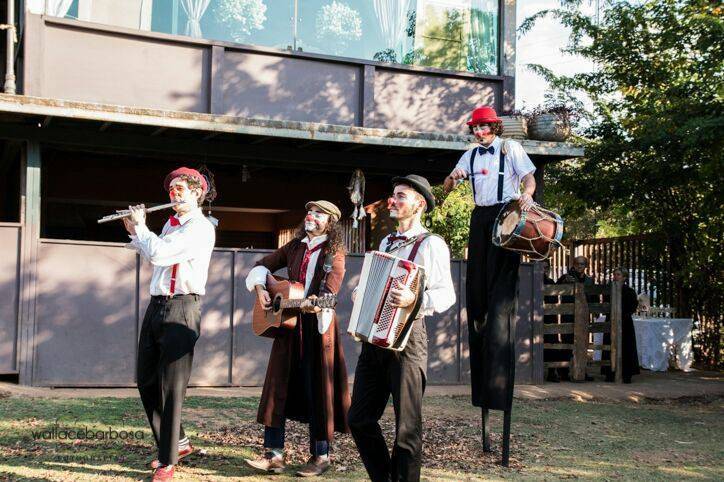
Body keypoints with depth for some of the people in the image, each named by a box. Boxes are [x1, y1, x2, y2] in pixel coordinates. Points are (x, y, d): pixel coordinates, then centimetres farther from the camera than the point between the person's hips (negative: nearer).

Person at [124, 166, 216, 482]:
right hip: (156, 305, 9)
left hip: (181, 308, -9)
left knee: (171, 386, -6)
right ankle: (178, 442, 26)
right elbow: (153, 256, 29)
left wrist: (140, 226, -7)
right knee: (146, 381, 13)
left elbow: (158, 253, -22)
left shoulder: (200, 227, -12)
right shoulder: (170, 224, 16)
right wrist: (135, 231, 20)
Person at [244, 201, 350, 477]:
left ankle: (320, 456, 10)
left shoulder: (334, 252, -3)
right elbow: (263, 266, 20)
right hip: (288, 323, 5)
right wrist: (260, 288, 1)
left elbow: (333, 282, -20)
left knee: (317, 389, 0)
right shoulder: (294, 247, 13)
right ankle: (274, 454, 6)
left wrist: (317, 302, -39)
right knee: (278, 386, 1)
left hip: (318, 325, -5)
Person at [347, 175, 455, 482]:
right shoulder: (386, 242, 20)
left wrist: (416, 298, -29)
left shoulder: (431, 244, -5)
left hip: (406, 337, -7)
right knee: (360, 419, 8)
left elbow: (446, 294, -14)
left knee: (407, 427, -2)